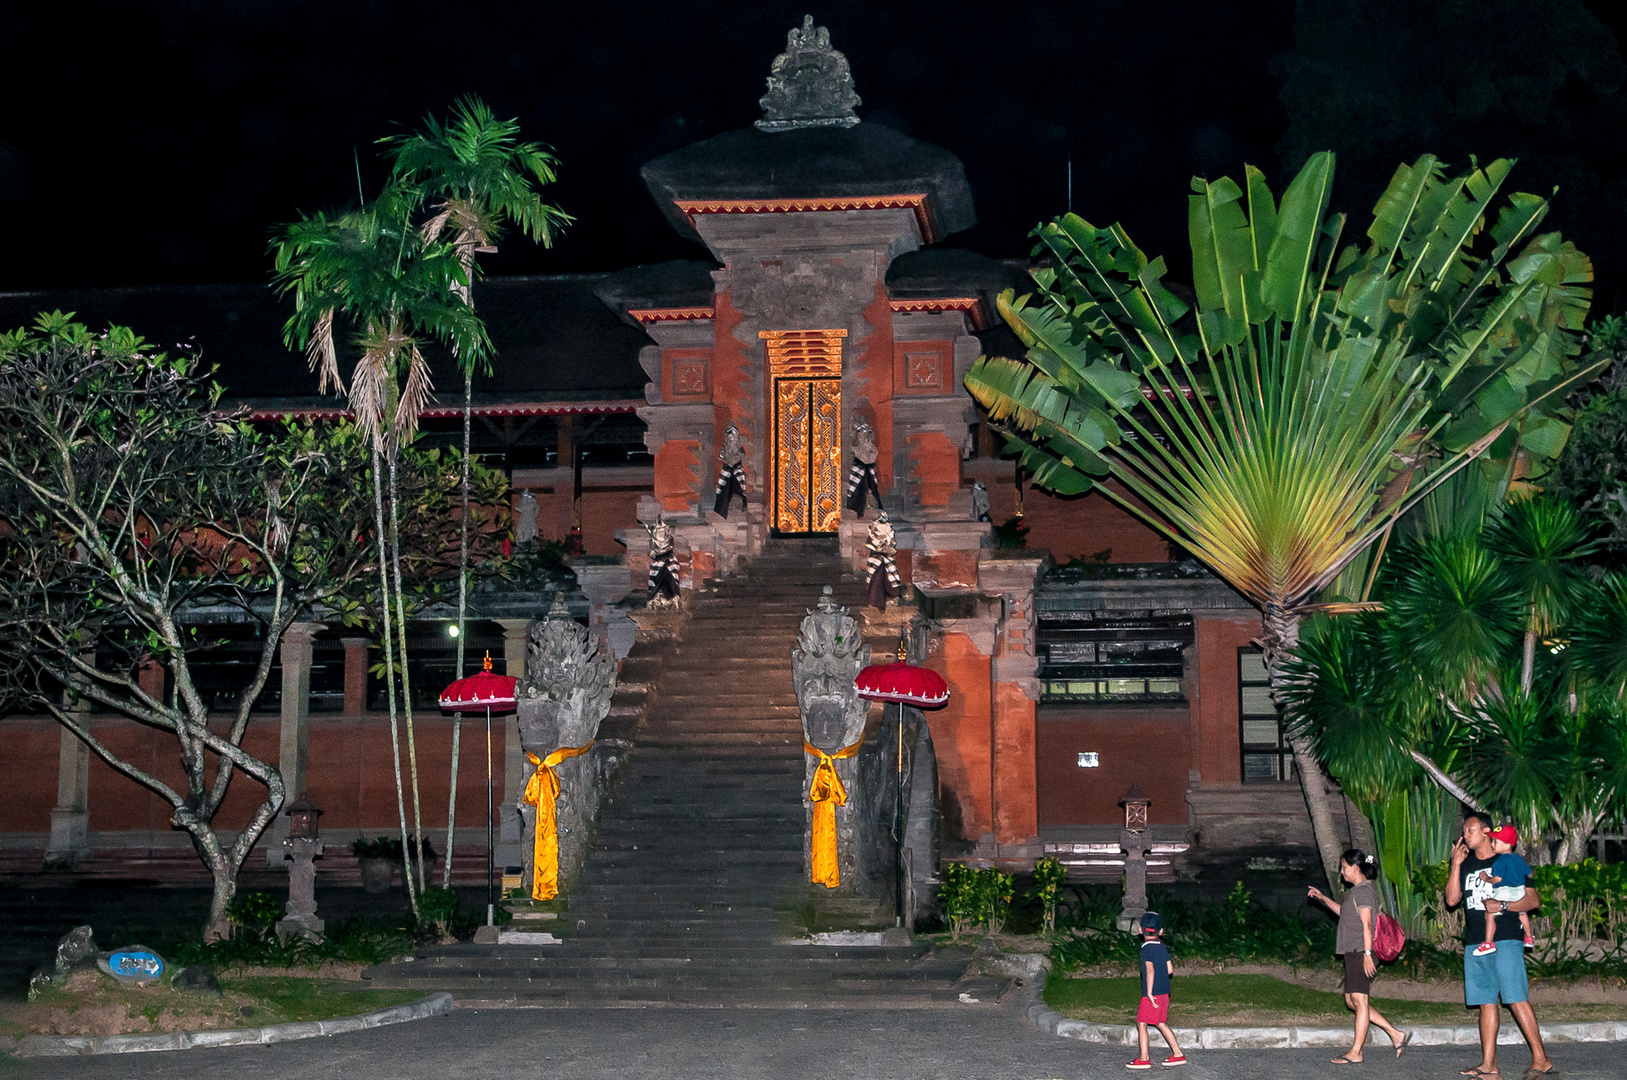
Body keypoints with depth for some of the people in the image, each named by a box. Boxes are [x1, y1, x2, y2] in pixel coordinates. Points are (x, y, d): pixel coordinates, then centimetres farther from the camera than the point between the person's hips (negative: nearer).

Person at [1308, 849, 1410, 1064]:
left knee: (1359, 1000, -7)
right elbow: (1344, 912, 37)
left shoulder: (1364, 891, -11)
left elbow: (1367, 924, -17)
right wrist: (1323, 898, 31)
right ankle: (1397, 1035, 13)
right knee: (1352, 1001, 10)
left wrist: (1367, 953, -22)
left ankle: (1355, 1052, -6)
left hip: (1360, 952, -11)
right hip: (1352, 952, 11)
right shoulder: (1356, 891, 19)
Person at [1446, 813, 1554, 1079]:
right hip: (1474, 944, 5)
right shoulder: (1466, 865, 17)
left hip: (1505, 940, -5)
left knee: (1517, 1000, -12)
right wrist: (1456, 864, 0)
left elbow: (1533, 899, -1)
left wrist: (1502, 906, -15)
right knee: (1486, 1003, 4)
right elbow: (1452, 899, 7)